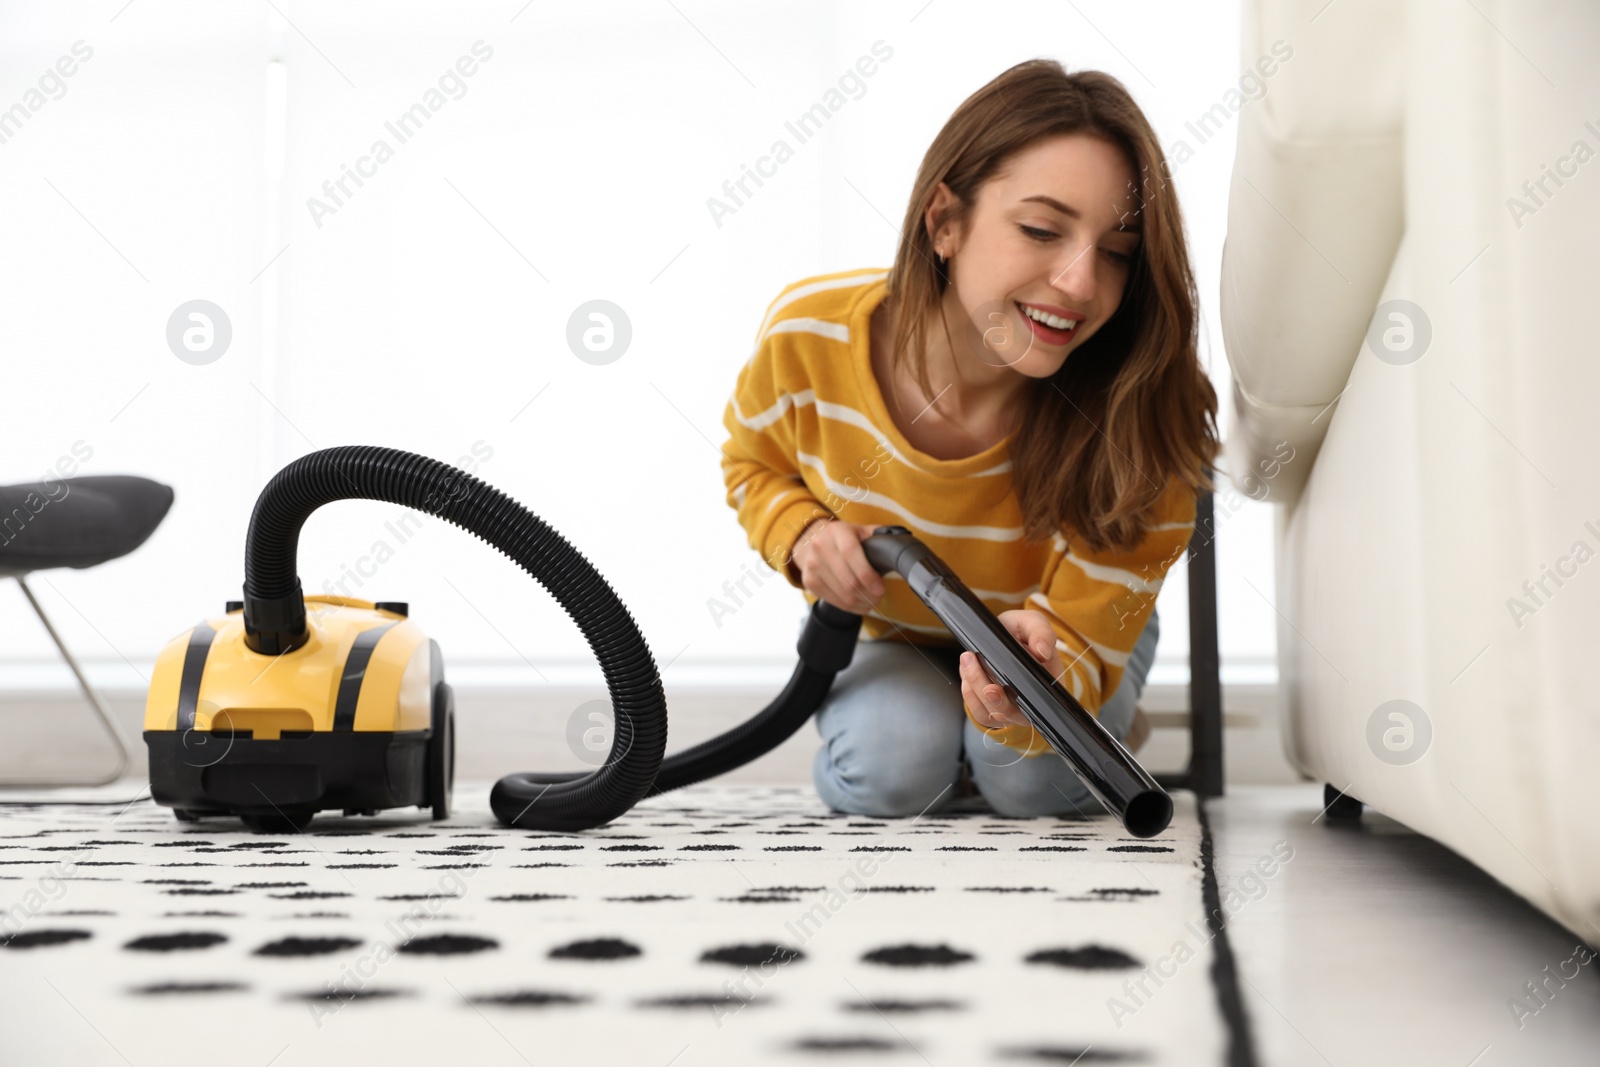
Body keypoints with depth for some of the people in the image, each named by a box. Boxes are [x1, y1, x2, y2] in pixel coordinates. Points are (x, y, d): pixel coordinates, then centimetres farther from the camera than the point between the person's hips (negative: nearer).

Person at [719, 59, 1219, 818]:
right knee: (894, 768, -28)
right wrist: (803, 535, -28)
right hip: (884, 631, 0)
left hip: (1052, 637, 0)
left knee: (1036, 780, -27)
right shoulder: (807, 333, -29)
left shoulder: (1142, 424, -34)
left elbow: (1082, 648, -32)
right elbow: (753, 460, -5)